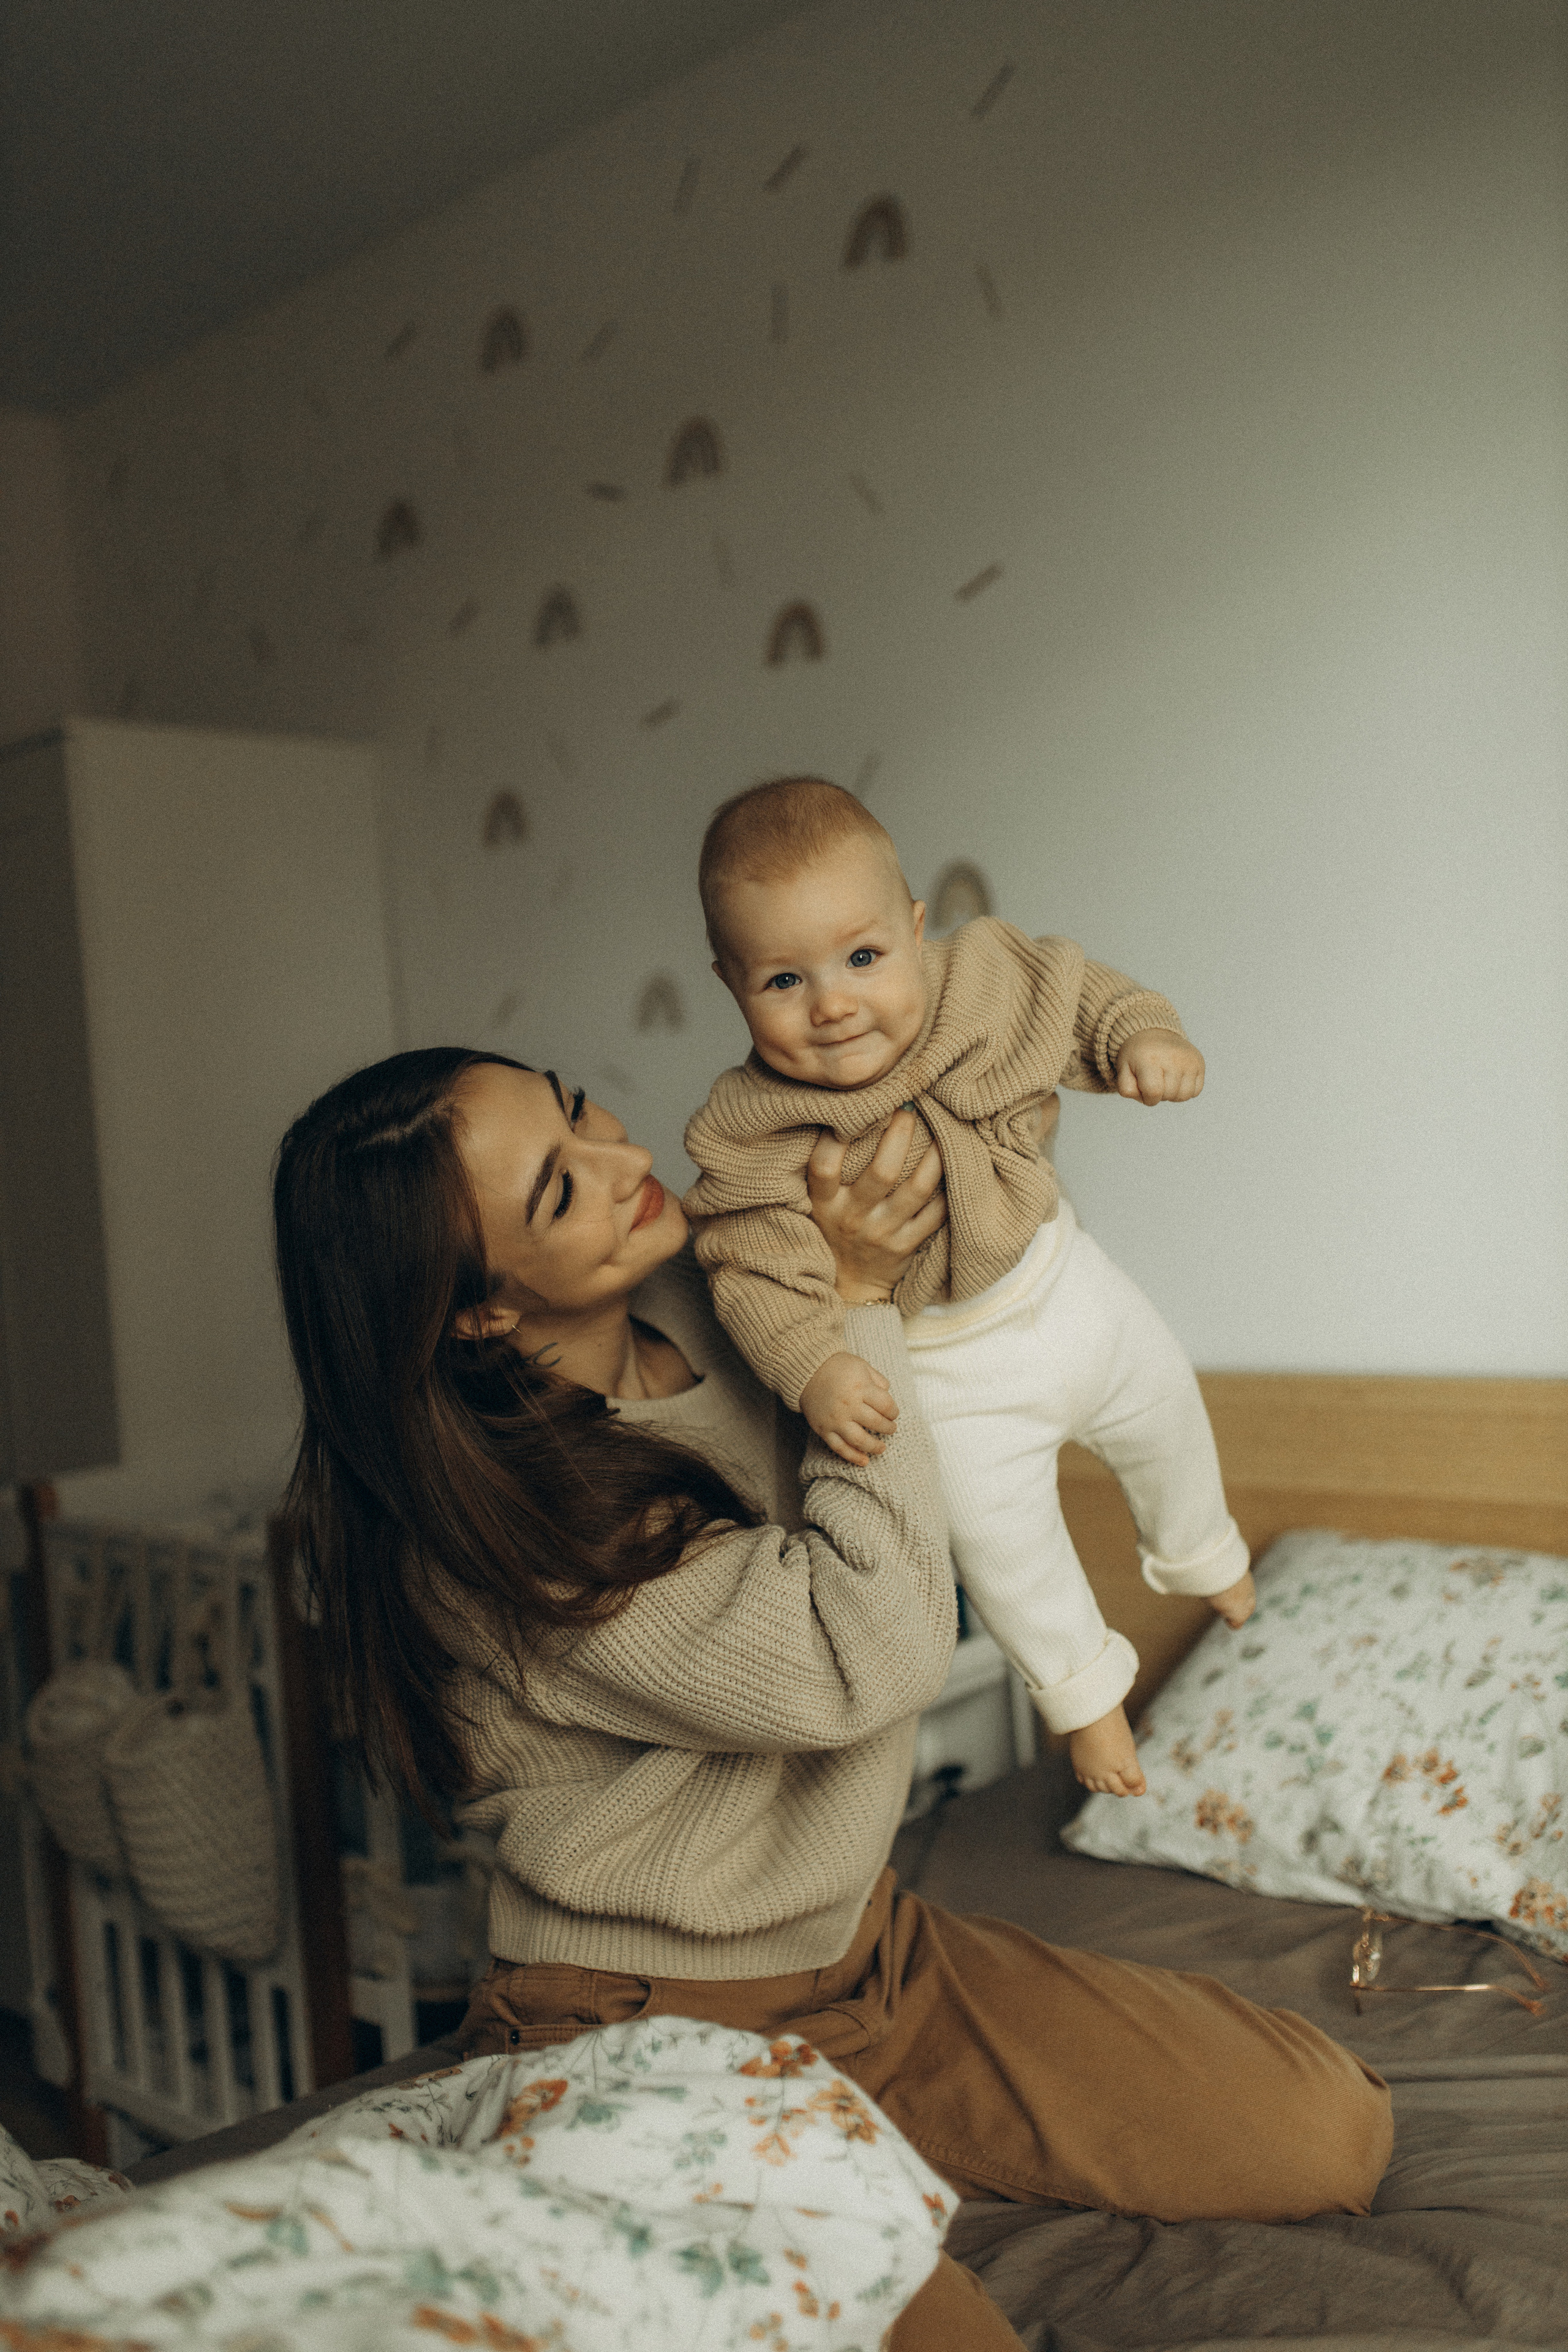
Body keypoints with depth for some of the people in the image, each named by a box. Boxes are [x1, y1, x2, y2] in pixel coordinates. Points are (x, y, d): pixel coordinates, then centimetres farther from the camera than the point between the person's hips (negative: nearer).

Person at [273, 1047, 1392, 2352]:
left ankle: (879, 2154, 13)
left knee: (1331, 2133, 3)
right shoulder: (490, 1523, -25)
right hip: (655, 2034, -7)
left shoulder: (701, 1300, -3)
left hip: (868, 1948, 7)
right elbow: (869, 1661, -26)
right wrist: (855, 1301, -22)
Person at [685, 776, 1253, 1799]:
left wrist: (1146, 1037, -22)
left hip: (1066, 1284, 4)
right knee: (1002, 1540, 10)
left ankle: (1202, 1552, 62)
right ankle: (1085, 1688, 43)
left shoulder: (986, 982, -19)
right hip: (952, 1373, -4)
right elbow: (760, 1273, -28)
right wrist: (814, 1369, -42)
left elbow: (1082, 995, -4)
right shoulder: (754, 1138, -29)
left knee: (1165, 1414, 27)